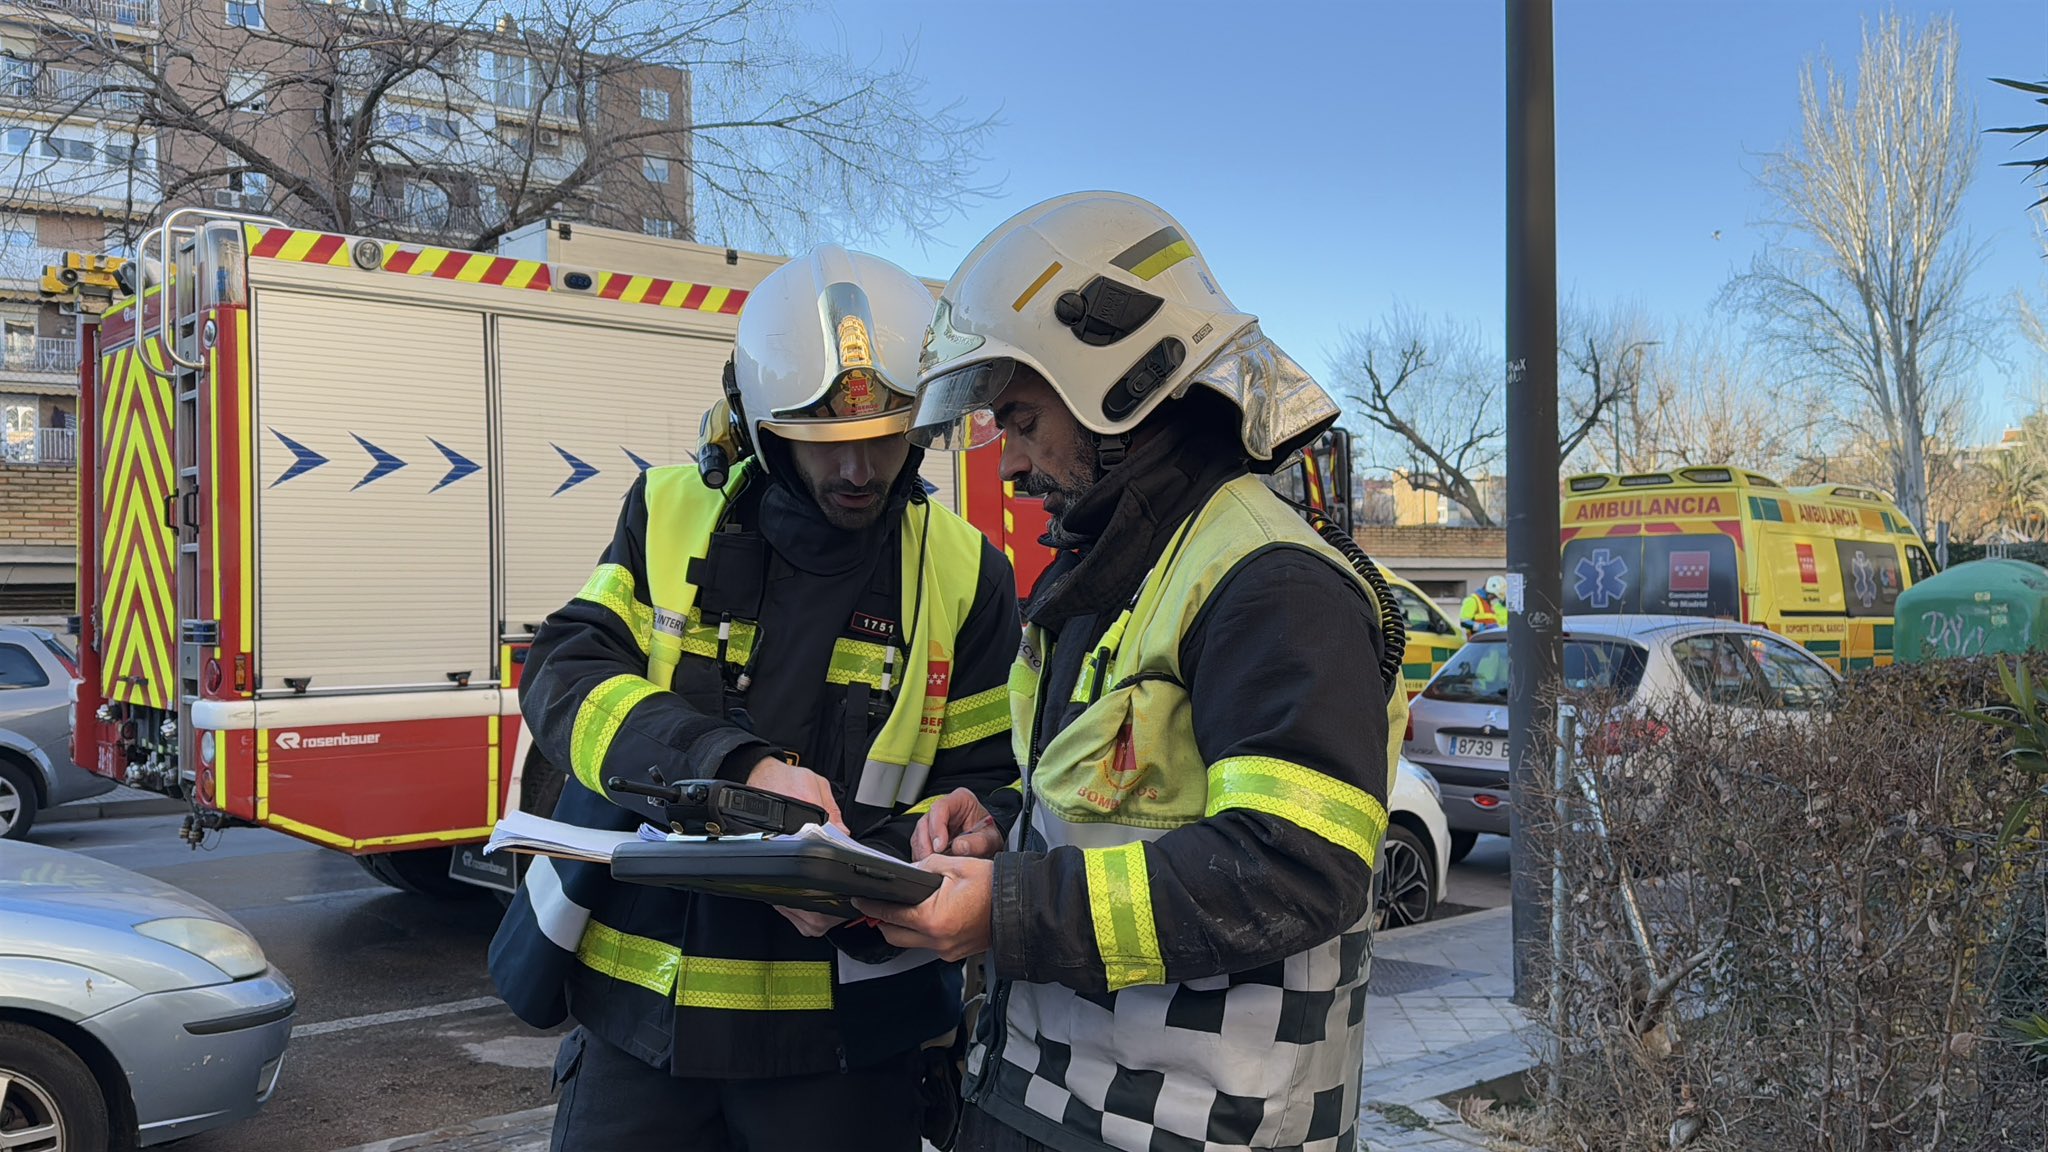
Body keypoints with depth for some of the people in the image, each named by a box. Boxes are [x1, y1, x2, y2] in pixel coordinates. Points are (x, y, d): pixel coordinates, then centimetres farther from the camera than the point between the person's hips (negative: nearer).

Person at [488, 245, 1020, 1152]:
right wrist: (739, 771, -27)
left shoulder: (963, 574, -3)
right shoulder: (670, 515, 0)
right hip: (636, 1012, 1)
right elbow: (563, 677, -11)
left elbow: (989, 787, -2)